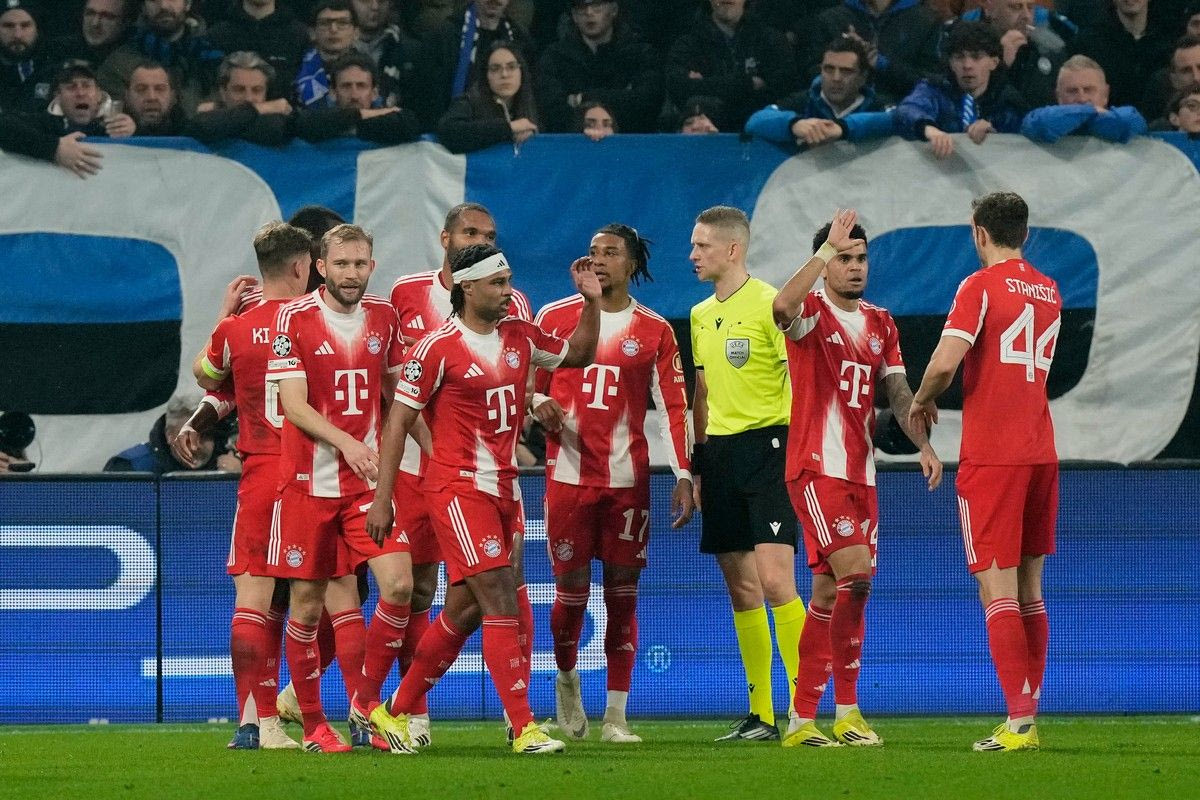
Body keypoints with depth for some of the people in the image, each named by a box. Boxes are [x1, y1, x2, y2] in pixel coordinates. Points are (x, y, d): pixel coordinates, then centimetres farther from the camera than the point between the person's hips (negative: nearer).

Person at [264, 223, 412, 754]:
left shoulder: (384, 317, 7)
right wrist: (345, 442, -25)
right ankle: (312, 723, 13)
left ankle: (365, 705, 4)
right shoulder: (295, 318, -7)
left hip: (368, 481, 4)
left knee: (398, 585, -10)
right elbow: (294, 406, -12)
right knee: (308, 604, 1)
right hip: (308, 484, -3)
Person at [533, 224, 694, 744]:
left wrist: (683, 476, -5)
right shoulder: (554, 318, 6)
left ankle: (616, 716, 4)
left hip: (628, 480, 0)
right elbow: (531, 384, 14)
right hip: (568, 473, 0)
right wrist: (540, 405, -10)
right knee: (571, 592, -1)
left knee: (622, 594, 0)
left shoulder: (654, 332, 5)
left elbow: (673, 407, 3)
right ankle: (567, 678, 30)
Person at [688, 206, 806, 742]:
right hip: (719, 451, 7)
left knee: (774, 580, -15)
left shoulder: (769, 304, -8)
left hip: (767, 443, -7)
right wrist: (698, 465, 19)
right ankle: (761, 713, 10)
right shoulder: (701, 316, 15)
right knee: (740, 586, 6)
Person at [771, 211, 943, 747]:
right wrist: (828, 248, -26)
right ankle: (847, 711, -14)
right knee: (855, 574, -19)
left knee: (830, 592, 8)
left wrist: (923, 445, 1)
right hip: (816, 468, -7)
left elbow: (897, 391, 16)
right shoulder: (812, 312, -5)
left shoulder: (880, 325, 16)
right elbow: (782, 305, -29)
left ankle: (803, 719, 14)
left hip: (859, 473, 7)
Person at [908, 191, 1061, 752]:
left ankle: (1019, 721, -15)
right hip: (1040, 450, 6)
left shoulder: (980, 287, -8)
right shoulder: (1049, 293, 13)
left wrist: (922, 401, 2)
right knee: (1030, 590, 11)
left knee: (997, 589, -7)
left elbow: (944, 362, -19)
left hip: (991, 454, -6)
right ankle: (1030, 718, 10)